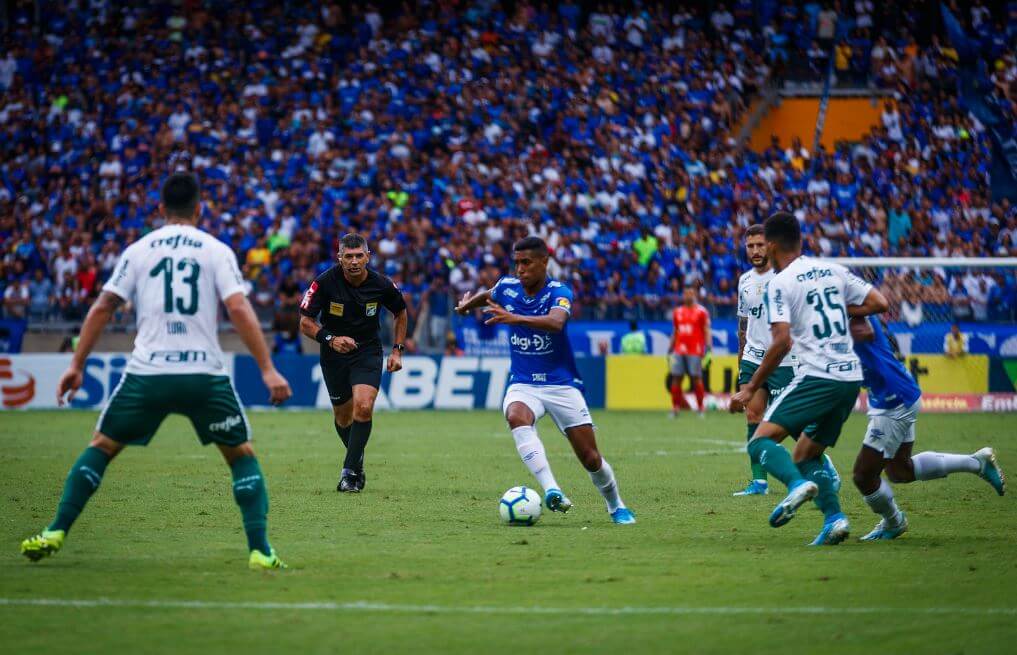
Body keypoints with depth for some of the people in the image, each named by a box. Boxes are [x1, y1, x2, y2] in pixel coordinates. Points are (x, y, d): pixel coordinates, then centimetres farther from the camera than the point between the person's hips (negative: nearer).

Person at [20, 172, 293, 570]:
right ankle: (260, 550, 1)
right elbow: (239, 309, -5)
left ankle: (55, 534, 11)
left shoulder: (138, 250, 10)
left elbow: (102, 308, 9)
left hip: (147, 373, 1)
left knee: (101, 447, 18)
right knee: (242, 455, 14)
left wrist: (77, 365, 14)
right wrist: (268, 370, -7)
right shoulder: (217, 251, 6)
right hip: (205, 374, -1)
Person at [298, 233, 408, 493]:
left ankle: (350, 472, -15)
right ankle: (357, 459, 38)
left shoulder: (381, 285, -13)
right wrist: (330, 339, -30)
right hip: (334, 355, 1)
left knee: (363, 407, -22)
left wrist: (398, 350, 3)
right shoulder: (325, 282, -18)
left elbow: (400, 312, 8)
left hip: (368, 353, -1)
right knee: (343, 416, 10)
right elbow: (306, 321, -13)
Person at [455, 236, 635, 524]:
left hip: (562, 384, -2)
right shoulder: (507, 287, 0)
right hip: (523, 384, 2)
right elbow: (488, 295, 28)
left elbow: (556, 322, -40)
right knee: (517, 417, -35)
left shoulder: (559, 292, -15)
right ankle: (551, 491, -44)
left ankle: (617, 507, 28)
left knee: (591, 459, -2)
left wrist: (516, 318, -50)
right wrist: (469, 302, 14)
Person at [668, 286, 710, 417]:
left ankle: (701, 408, 4)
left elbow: (706, 331, -2)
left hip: (695, 351, -5)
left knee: (696, 378, -4)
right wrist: (670, 348, 17)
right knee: (676, 378, 0)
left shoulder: (701, 311, -1)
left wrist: (707, 346, -12)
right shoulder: (677, 312, 14)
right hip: (679, 351, 5)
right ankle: (675, 407, 6)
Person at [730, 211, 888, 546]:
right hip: (851, 378, 7)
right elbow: (879, 303, 13)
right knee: (805, 455, 18)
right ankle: (834, 517, -1)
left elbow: (782, 342, -15)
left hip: (817, 377, -7)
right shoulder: (833, 271, 14)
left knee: (761, 441, -9)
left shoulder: (780, 283, -5)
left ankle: (798, 484, -36)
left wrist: (751, 389, -9)